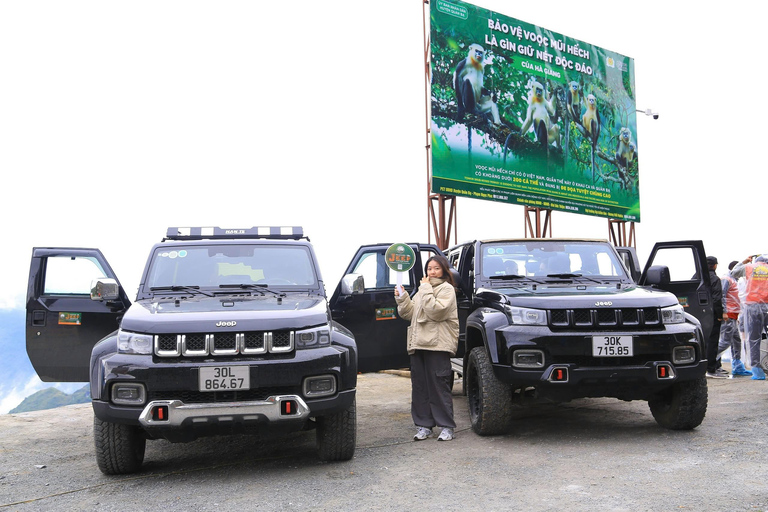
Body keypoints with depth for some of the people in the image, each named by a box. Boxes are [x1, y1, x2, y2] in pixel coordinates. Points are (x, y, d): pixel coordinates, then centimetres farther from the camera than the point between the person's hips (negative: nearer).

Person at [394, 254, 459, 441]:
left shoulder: (446, 289, -1)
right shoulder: (423, 290, 24)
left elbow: (435, 311, -16)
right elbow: (408, 314, 20)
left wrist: (426, 289, -10)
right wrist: (402, 298, 5)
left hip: (438, 344, -7)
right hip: (418, 344, 7)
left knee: (439, 386, -5)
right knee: (419, 387, 7)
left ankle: (447, 427, 2)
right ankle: (424, 425, 14)